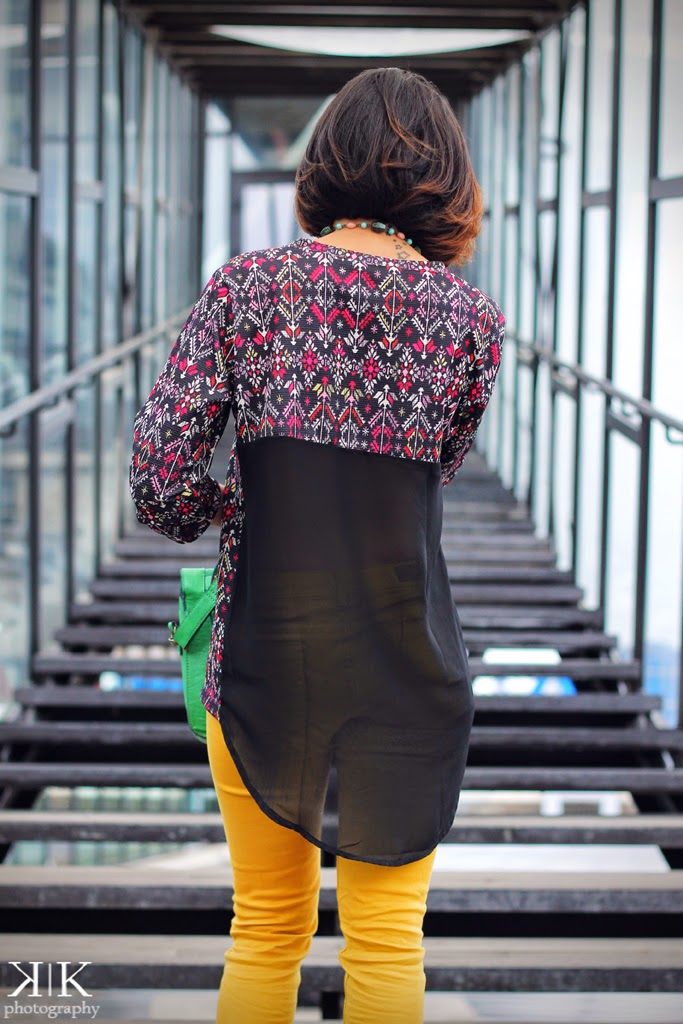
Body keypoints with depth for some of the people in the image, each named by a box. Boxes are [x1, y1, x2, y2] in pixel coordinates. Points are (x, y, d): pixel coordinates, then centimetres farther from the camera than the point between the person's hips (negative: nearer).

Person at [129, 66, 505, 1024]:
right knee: (387, 939, 12)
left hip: (264, 649, 1)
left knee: (266, 933, 16)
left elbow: (159, 479, -10)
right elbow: (436, 473, 5)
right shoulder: (469, 317, -4)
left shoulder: (245, 284, -6)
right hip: (403, 657, 0)